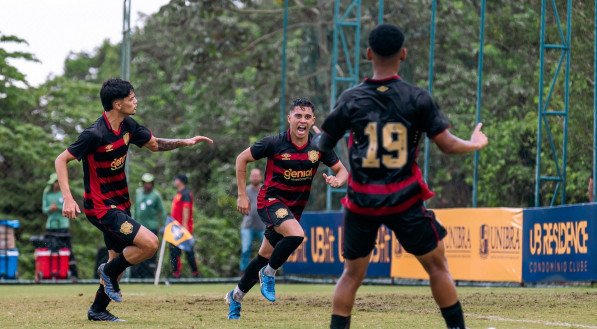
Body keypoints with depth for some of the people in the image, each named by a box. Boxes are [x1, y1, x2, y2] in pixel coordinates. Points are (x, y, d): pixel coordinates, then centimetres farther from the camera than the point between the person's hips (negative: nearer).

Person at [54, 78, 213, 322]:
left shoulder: (128, 126, 2)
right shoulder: (95, 134, -22)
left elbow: (154, 144, 19)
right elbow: (61, 160, -17)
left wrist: (186, 142, 5)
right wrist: (68, 199, -26)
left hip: (120, 205, 9)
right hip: (101, 208, -9)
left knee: (119, 259, 16)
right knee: (149, 243, -20)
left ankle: (98, 310, 31)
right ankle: (109, 271, 2)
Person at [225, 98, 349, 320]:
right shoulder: (275, 143, -16)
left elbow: (342, 170, 4)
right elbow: (242, 159, -4)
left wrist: (337, 180, -21)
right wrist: (242, 195, -4)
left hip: (294, 208, 5)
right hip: (270, 200, -5)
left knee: (265, 256, 13)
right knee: (296, 235, -32)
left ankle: (236, 296, 33)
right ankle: (269, 273, -8)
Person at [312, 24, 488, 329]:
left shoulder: (350, 99, -1)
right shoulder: (418, 98, -6)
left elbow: (322, 145, 7)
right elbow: (447, 144, -5)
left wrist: (315, 139, 30)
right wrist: (474, 144, 15)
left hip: (361, 201, 2)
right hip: (405, 200, -2)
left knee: (352, 273, 13)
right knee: (437, 266, 10)